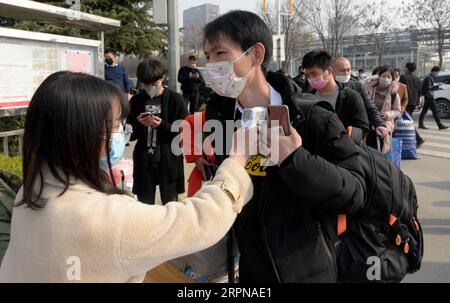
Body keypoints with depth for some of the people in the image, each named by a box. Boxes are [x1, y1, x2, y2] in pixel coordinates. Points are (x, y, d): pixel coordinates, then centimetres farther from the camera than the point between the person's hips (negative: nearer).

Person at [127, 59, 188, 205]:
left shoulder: (175, 99, -4)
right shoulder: (136, 100, 5)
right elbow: (130, 134, 8)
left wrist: (163, 126, -20)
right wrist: (139, 124, -13)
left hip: (169, 163, -3)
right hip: (143, 162, 3)